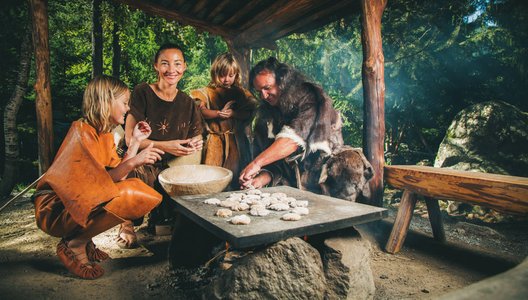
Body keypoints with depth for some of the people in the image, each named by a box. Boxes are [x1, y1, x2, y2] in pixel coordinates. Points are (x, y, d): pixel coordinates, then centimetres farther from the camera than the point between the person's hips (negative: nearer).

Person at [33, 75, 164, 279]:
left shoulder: (105, 135, 9)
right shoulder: (82, 131, -17)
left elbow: (116, 176, -2)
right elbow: (100, 183, -25)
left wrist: (135, 142, 1)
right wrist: (133, 162, -38)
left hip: (83, 203, 9)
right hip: (55, 209, -9)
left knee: (143, 194, 0)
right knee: (128, 196, -29)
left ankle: (83, 237, 6)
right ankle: (73, 245, -9)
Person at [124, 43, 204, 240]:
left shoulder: (187, 103, 8)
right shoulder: (143, 93, -5)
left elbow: (195, 139, 13)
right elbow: (130, 139, -8)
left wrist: (195, 145, -11)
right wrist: (165, 146, -20)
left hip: (172, 169, 4)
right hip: (142, 165, -4)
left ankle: (158, 218, 11)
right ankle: (128, 224, -6)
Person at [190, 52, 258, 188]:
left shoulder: (240, 92, 10)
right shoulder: (208, 92, 6)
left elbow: (248, 113, 0)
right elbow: (202, 111, -8)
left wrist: (233, 113, -16)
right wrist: (219, 113, -22)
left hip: (236, 140, 1)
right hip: (215, 140, -1)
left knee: (235, 172, 4)